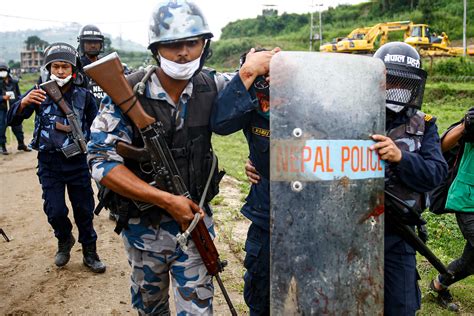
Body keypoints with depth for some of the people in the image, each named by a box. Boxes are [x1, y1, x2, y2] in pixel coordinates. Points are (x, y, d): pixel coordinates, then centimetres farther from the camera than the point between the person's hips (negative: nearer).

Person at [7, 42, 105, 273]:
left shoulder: (83, 95, -1)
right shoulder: (39, 92, -2)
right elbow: (13, 120, -8)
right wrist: (23, 103, -28)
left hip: (77, 161, 0)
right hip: (49, 162, 0)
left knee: (84, 209, 8)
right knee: (55, 211, -3)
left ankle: (90, 253, 26)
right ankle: (64, 240, 29)